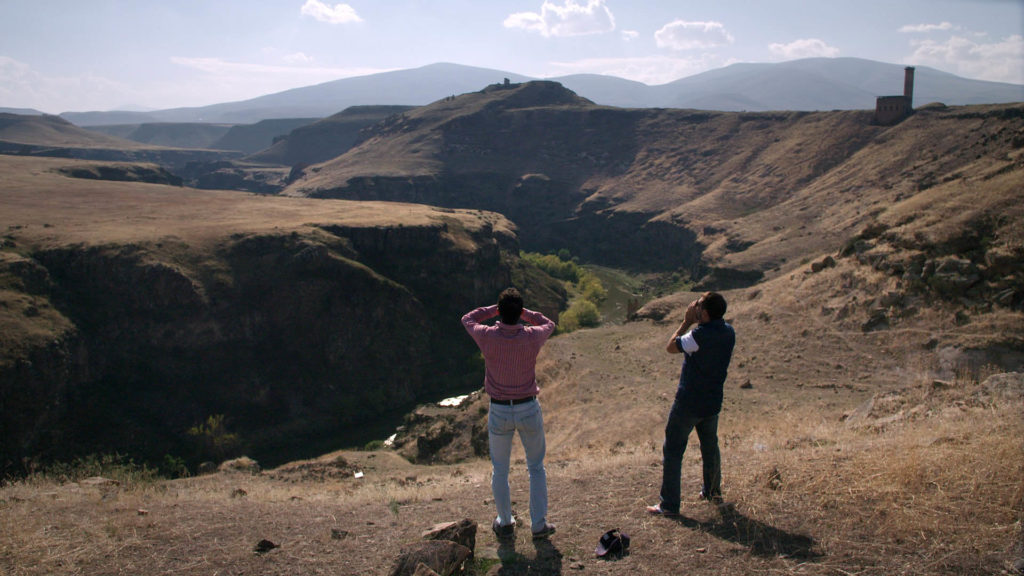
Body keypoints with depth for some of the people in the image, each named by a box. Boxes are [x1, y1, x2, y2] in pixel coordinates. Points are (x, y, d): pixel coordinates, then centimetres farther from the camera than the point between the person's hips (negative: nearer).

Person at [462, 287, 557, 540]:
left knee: (500, 470, 17)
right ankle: (539, 524, 21)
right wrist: (523, 312, 10)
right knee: (536, 467, 17)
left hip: (499, 411, 0)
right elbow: (549, 325, 11)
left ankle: (505, 524, 28)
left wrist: (495, 309, 8)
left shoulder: (488, 337, -17)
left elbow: (467, 320, 7)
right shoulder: (532, 338, -15)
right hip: (529, 409, 0)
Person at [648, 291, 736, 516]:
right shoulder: (728, 332, -1)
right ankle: (713, 492, 40)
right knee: (710, 447, 25)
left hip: (688, 403, -8)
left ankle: (669, 504, 6)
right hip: (713, 402, 8)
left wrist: (686, 322, -7)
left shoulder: (701, 334, -25)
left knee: (673, 451, 3)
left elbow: (671, 347, -12)